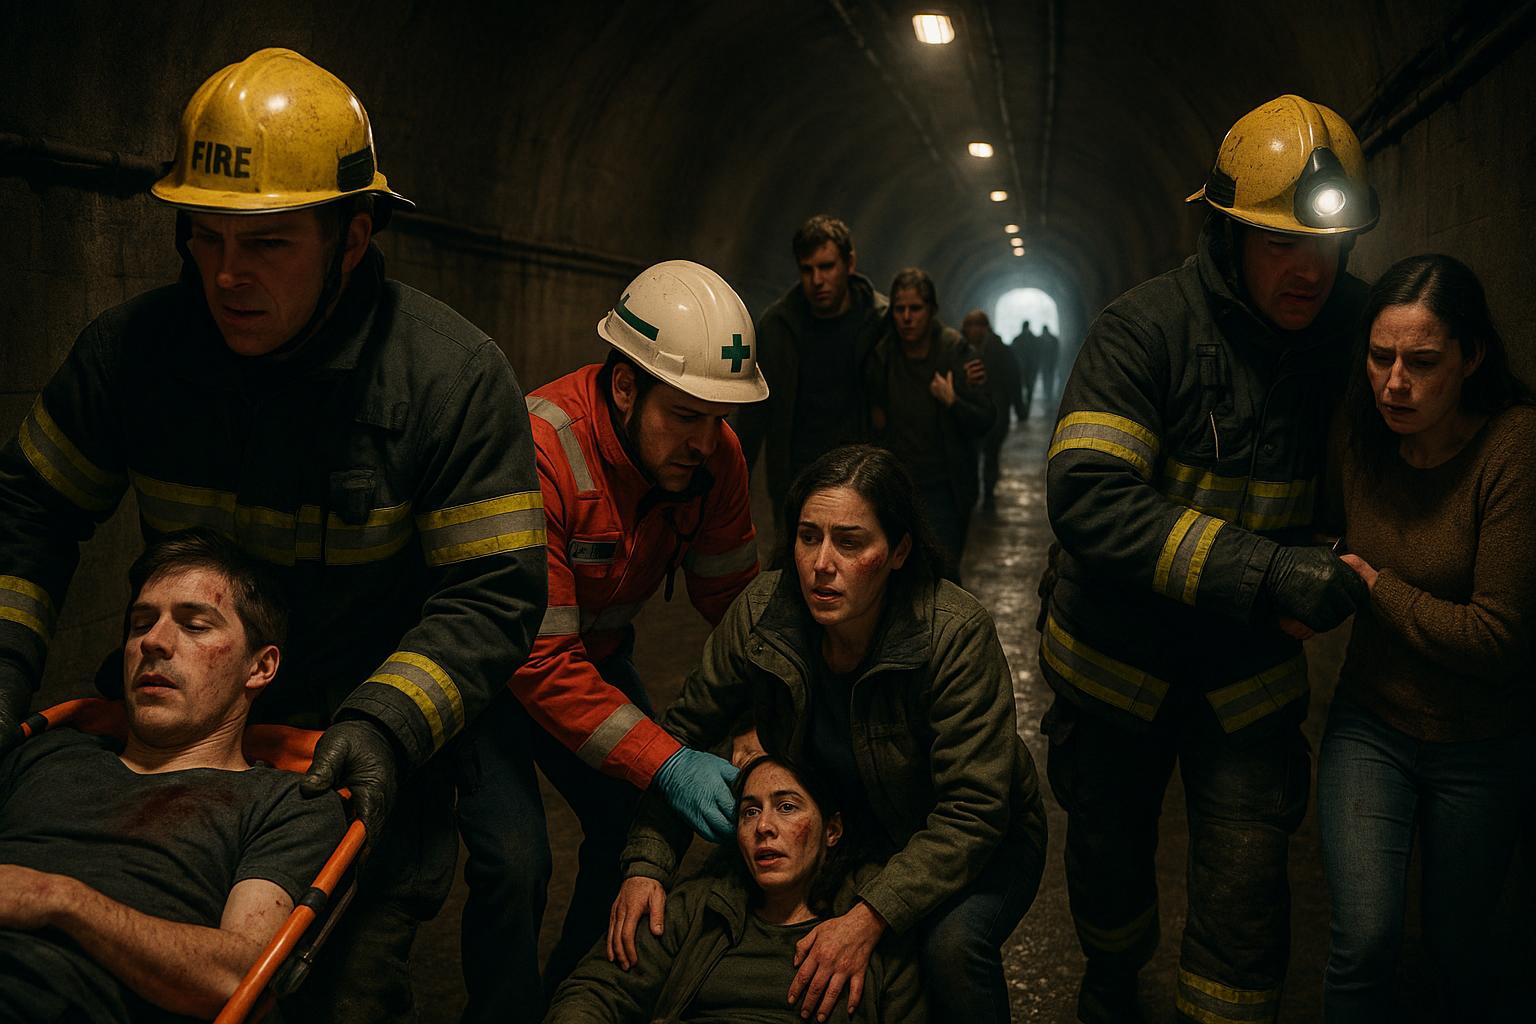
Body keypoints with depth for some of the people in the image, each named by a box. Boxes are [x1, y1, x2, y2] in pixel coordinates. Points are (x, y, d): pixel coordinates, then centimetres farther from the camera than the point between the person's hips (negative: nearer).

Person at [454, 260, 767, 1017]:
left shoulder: (712, 453, -16)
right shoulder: (537, 450, -35)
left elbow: (734, 600, -8)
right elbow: (538, 658, -36)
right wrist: (666, 762, -40)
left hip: (598, 657, 6)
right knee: (514, 861, -18)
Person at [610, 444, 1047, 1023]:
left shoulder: (956, 634, -30)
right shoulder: (762, 612, -18)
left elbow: (971, 813, -29)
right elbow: (685, 732, -6)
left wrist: (869, 919, -39)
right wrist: (646, 865, -19)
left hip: (971, 846, -4)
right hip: (837, 830, 4)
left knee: (952, 943, -34)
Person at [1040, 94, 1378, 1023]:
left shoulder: (1348, 332, -8)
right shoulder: (1146, 328, -20)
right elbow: (1087, 496, -32)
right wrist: (1263, 569, -40)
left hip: (1249, 669, 2)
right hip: (1118, 655, -1)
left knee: (1246, 901, -2)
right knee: (1110, 859, 19)